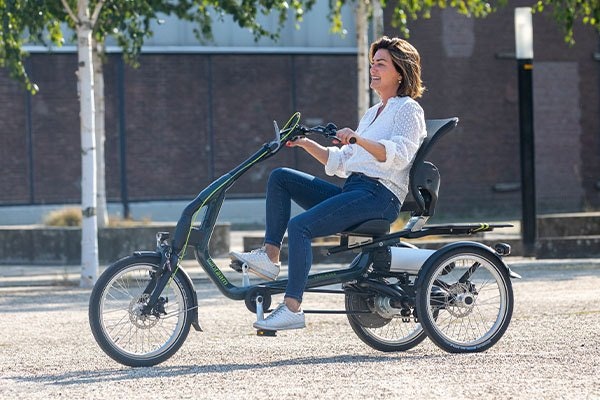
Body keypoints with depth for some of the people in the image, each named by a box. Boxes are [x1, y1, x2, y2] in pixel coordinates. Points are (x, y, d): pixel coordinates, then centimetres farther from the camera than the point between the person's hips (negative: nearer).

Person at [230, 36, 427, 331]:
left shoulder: (408, 109, 1)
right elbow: (339, 163, 23)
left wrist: (358, 139, -31)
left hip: (380, 195, -9)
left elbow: (398, 156, -18)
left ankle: (292, 309, -28)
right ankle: (269, 255, -11)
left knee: (299, 226, -26)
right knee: (280, 177, -2)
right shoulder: (372, 113, 27)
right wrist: (306, 144, 10)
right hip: (353, 190, 9)